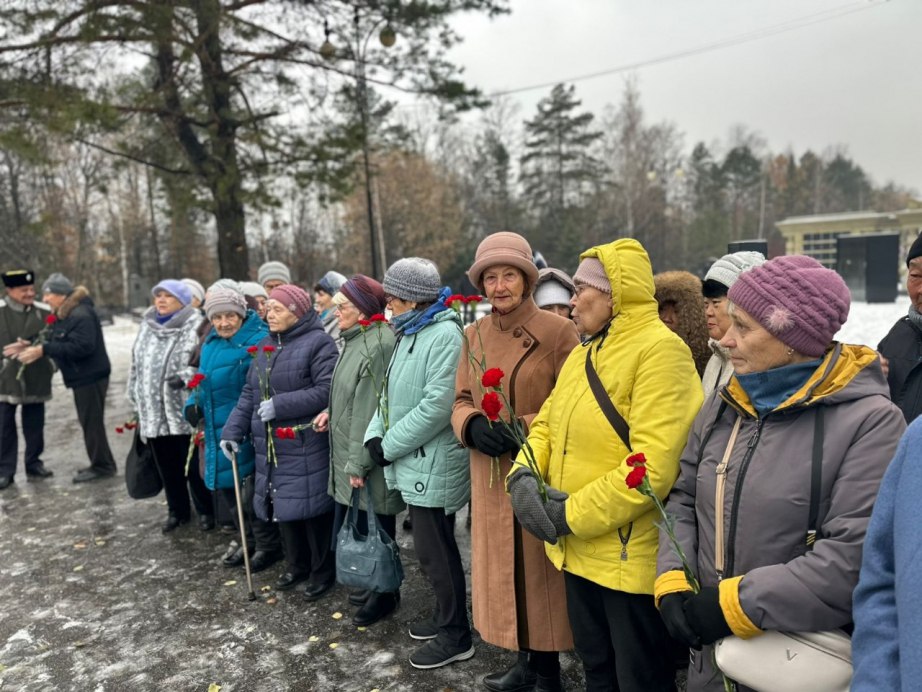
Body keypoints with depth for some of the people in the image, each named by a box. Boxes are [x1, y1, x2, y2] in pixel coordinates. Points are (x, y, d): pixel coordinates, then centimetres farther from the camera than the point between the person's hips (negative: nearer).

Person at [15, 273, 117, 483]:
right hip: (83, 376, 10)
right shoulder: (64, 315, 13)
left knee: (92, 422, -3)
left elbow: (81, 347, -27)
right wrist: (36, 347, 2)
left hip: (90, 377, -10)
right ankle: (102, 463, 24)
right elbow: (61, 343, 16)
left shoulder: (81, 315, -19)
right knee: (89, 421, 15)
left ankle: (101, 466, 7)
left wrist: (44, 350, -25)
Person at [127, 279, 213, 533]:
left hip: (184, 409, -6)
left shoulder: (195, 326, -7)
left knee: (194, 463, 3)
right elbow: (137, 363, 20)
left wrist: (186, 376, -28)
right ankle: (177, 510, 30)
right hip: (153, 410, 6)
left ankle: (205, 510, 20)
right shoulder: (147, 326, 15)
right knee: (166, 465, 14)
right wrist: (135, 398, 19)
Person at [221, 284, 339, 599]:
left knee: (311, 506, 1)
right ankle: (297, 564, 34)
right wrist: (233, 429, 4)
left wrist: (280, 405, -21)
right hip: (272, 446, 7)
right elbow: (249, 393, 14)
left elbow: (326, 391, -20)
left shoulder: (318, 343, -11)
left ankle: (324, 570, 20)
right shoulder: (265, 346, 14)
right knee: (283, 505, 15)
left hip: (306, 446, -7)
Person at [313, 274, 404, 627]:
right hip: (349, 455, 10)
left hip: (368, 460, -10)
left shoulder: (376, 345, -22)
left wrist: (358, 463, -20)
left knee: (375, 528, 5)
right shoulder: (356, 339, 10)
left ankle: (386, 594, 24)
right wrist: (332, 412, 6)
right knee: (358, 526, 19)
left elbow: (370, 408, -23)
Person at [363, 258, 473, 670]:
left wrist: (390, 446, -16)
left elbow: (437, 406, -25)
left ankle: (455, 636, 20)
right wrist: (375, 434, 0)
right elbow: (392, 392, 16)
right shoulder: (409, 334, 13)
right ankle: (446, 617, 37)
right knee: (432, 546, 20)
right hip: (414, 461, 9)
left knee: (434, 551, 2)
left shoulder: (445, 335, -18)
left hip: (432, 463, -9)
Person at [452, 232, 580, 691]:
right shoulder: (474, 335, 7)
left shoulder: (557, 330, -9)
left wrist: (525, 429, -22)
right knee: (504, 570, 15)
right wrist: (474, 426, -11)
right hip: (491, 478, 5)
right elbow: (461, 401, 10)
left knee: (540, 572, 7)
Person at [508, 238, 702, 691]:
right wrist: (524, 475, -9)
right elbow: (547, 424, 11)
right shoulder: (584, 353, 10)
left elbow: (653, 467, -26)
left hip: (632, 557, -8)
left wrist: (572, 515, -20)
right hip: (579, 550, 8)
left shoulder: (659, 350, -18)